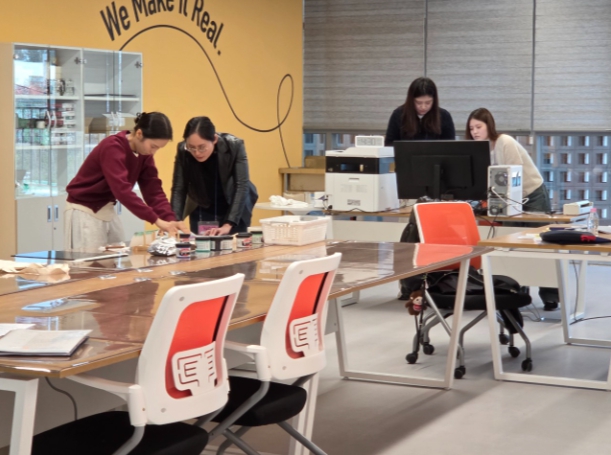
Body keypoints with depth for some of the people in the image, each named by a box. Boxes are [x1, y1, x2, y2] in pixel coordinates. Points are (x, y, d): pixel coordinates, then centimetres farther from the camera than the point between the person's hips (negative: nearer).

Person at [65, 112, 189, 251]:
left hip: (107, 212, 8)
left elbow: (153, 190, -3)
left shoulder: (144, 154, -1)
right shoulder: (113, 147, -25)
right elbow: (122, 190, -35)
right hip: (84, 212, -8)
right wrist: (156, 220, -39)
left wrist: (170, 219, -20)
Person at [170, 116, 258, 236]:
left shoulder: (234, 146, -26)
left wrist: (228, 225, -39)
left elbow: (241, 186, -29)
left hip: (234, 210, -1)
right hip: (201, 211, 1)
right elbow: (178, 189, -17)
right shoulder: (183, 151, -21)